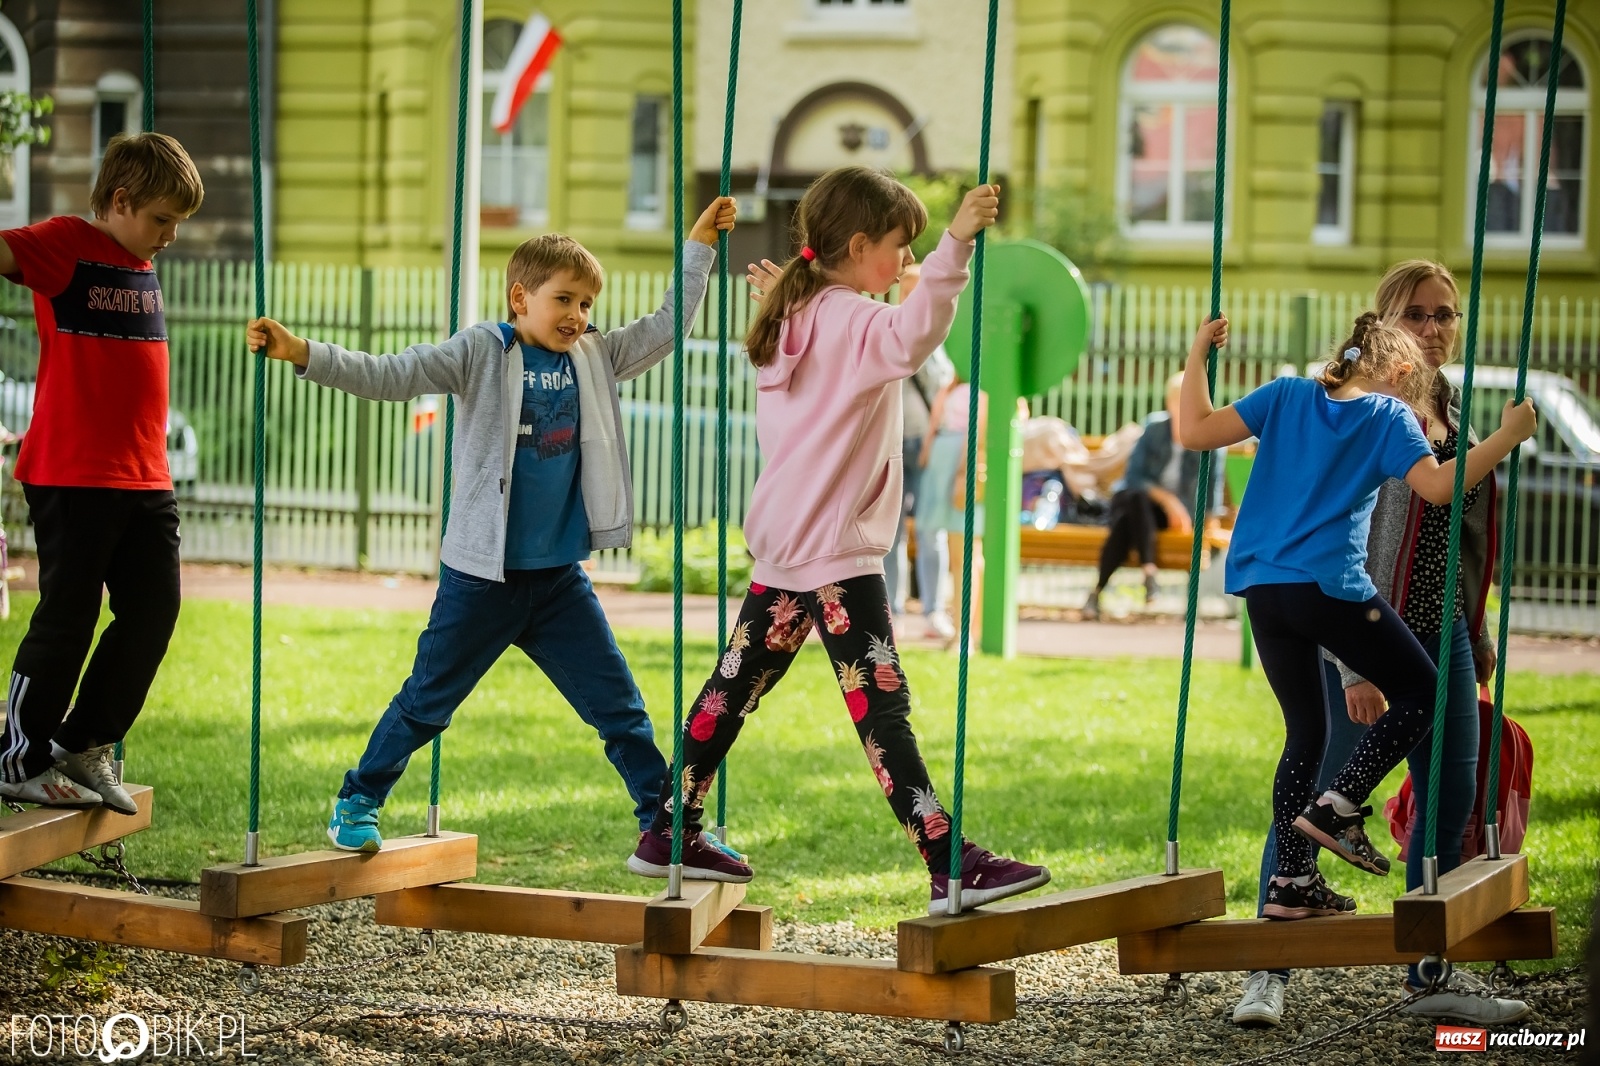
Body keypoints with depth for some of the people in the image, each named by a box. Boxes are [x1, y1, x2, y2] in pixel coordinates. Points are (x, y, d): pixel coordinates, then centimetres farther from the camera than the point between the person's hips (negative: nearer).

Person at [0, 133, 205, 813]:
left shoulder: (144, 264, 15)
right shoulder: (65, 244, -6)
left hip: (144, 478, 8)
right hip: (71, 476, -8)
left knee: (154, 610, 7)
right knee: (67, 620, -2)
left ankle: (82, 743, 22)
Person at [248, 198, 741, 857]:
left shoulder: (595, 359, 7)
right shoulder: (481, 353, -8)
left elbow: (667, 328, 15)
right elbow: (387, 377, -14)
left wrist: (699, 246, 10)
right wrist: (302, 353, -25)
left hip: (560, 578, 4)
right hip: (484, 576, -4)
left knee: (620, 709, 6)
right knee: (425, 703, 8)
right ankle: (356, 804, 24)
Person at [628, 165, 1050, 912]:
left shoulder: (796, 318, 13)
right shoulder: (852, 322, -14)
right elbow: (910, 337, -37)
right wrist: (954, 248, -45)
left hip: (783, 542, 10)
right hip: (835, 549, -10)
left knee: (735, 689, 16)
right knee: (881, 705, -12)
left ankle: (666, 836, 24)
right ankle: (952, 868, -15)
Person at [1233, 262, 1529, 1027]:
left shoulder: (1451, 413, 13)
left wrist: (1479, 639, 20)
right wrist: (1357, 664, -21)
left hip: (1442, 637, 8)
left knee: (1453, 799, 8)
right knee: (1316, 799, -4)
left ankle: (1433, 974, 18)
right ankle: (1269, 971, 4)